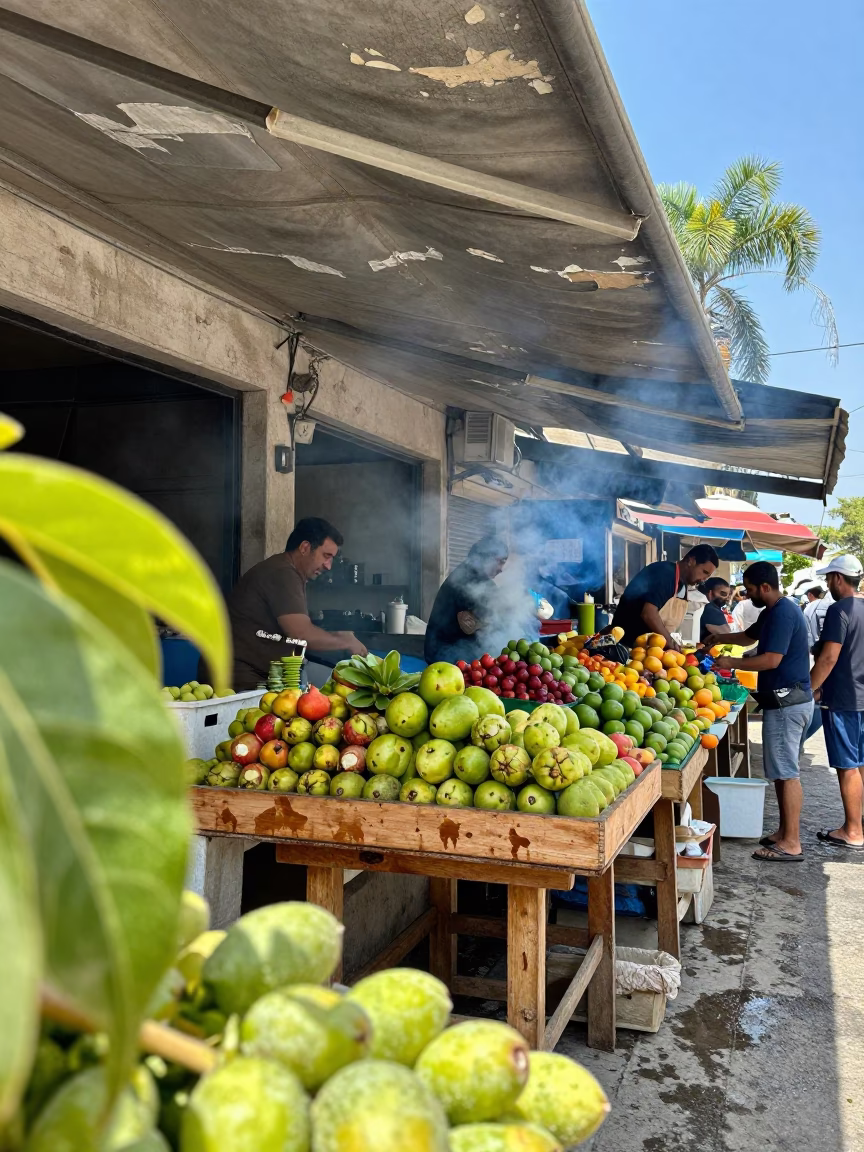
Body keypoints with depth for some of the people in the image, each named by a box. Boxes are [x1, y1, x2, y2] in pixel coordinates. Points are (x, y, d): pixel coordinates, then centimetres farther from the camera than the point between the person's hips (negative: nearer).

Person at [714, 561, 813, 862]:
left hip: (786, 701, -11)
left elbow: (772, 659, -23)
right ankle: (786, 831, 24)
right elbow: (751, 635, 29)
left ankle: (791, 843, -1)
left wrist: (732, 663, -13)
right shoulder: (774, 611, 14)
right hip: (787, 699, 11)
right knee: (784, 770, 16)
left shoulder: (782, 614, -18)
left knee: (786, 772, -6)